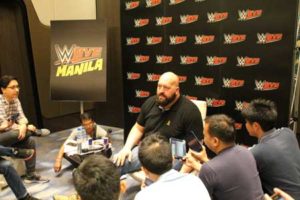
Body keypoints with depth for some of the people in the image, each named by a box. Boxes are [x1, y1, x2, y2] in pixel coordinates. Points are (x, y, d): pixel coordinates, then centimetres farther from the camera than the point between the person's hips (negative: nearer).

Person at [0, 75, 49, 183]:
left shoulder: (15, 100, 3)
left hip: (11, 137, 7)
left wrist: (23, 126, -26)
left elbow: (21, 117, -2)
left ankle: (30, 175, -6)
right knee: (18, 133, -33)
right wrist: (27, 127, -18)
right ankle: (35, 131, 0)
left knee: (30, 142, -15)